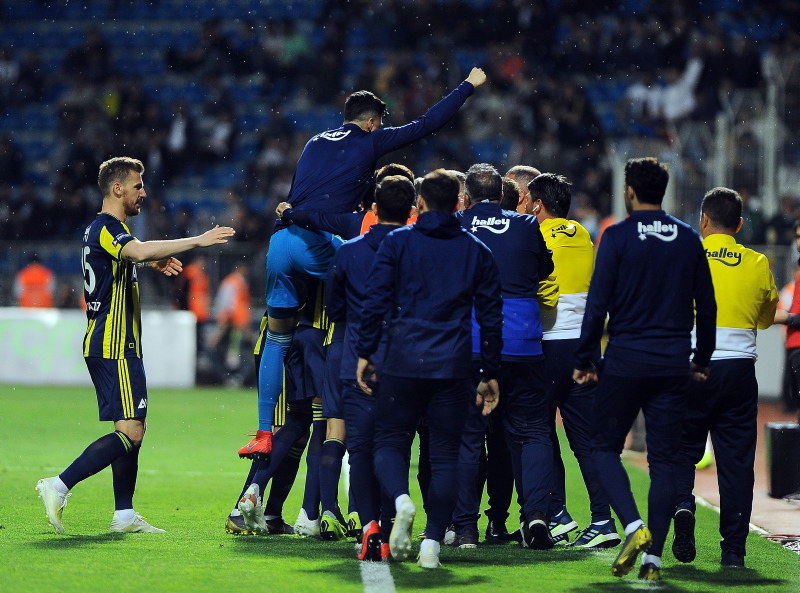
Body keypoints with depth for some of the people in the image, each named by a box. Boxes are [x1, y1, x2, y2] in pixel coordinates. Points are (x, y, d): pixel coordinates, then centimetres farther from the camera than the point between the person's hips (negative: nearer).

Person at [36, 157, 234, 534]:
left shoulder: (102, 229, 19)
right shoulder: (107, 229, -14)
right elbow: (139, 251, -37)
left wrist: (151, 260, 28)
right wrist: (197, 241, -34)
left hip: (104, 344, 11)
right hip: (115, 347, -11)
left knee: (133, 430, 11)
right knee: (130, 432, -13)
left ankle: (124, 514, 11)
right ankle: (59, 487, -15)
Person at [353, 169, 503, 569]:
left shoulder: (397, 243, 3)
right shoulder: (477, 252, 10)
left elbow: (375, 302, -3)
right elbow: (491, 317, 10)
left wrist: (365, 353, 4)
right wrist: (490, 375, 15)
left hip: (403, 363, -1)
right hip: (453, 367, 1)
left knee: (390, 441, 9)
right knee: (445, 454, 5)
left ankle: (401, 499, -21)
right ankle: (433, 540, -3)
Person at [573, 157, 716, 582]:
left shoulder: (618, 237, -6)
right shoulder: (689, 240, 6)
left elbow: (598, 303, -9)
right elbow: (707, 305, 10)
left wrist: (583, 360, 0)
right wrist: (702, 359, 21)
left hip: (625, 361, -3)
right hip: (673, 364, 3)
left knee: (604, 447, 10)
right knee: (663, 460, 6)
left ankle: (634, 527, -12)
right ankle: (653, 558, 2)